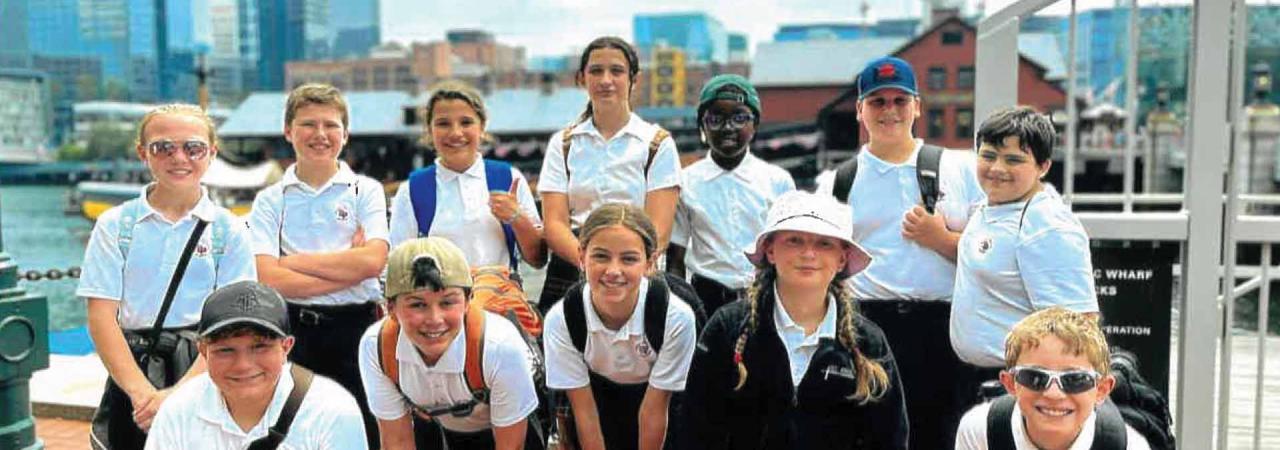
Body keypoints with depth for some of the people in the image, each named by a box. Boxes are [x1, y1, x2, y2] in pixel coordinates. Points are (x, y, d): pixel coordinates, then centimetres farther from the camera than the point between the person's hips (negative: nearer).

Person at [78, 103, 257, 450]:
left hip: (205, 372, 0)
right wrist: (142, 390, -15)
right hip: (132, 370, 1)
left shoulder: (228, 230, -1)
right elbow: (101, 316, -4)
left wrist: (179, 392, -17)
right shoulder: (115, 225, 1)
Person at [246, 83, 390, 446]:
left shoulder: (365, 190, 3)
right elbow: (268, 278, -8)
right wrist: (348, 269, -12)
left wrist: (292, 261, -9)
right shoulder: (270, 200, 5)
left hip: (354, 326, -1)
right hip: (292, 330, 1)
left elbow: (373, 261, -12)